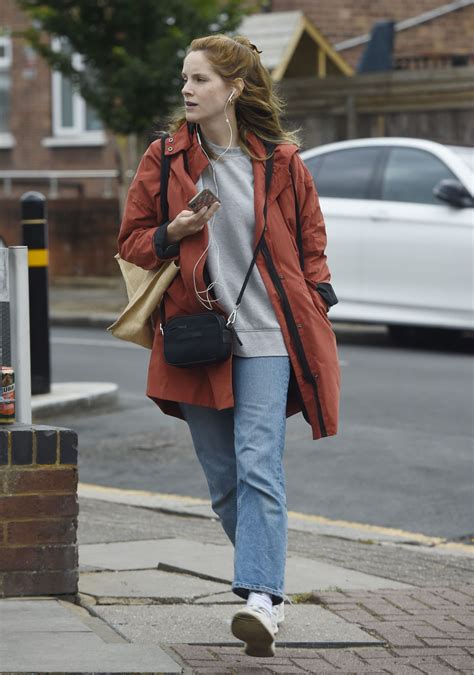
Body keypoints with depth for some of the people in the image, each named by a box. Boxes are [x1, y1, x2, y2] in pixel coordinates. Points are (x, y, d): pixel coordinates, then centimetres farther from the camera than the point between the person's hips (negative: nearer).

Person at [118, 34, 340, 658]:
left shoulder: (280, 161, 2)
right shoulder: (164, 159, 5)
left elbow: (310, 241, 15)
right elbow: (132, 240, 11)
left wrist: (317, 305, 4)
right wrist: (172, 235, -10)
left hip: (266, 335, -3)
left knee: (259, 467, -16)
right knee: (224, 481, 8)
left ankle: (260, 602, -23)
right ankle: (269, 585, 27)